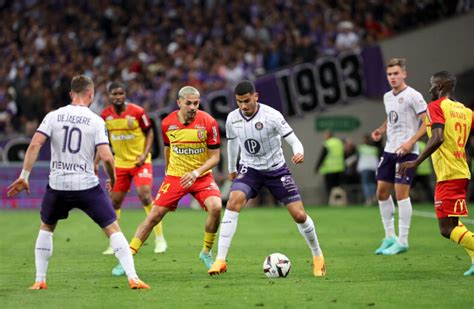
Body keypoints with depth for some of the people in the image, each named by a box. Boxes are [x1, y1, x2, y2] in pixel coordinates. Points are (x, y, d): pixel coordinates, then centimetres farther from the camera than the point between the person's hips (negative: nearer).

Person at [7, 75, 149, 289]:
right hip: (87, 185, -2)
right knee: (113, 229, 5)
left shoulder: (53, 116, 1)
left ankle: (39, 280, 20)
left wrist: (24, 176, -3)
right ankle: (132, 278, -6)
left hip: (57, 185, 2)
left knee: (46, 228, 25)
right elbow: (106, 157, -11)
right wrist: (113, 179, 6)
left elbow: (34, 145, -8)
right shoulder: (95, 121, -4)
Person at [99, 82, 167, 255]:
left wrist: (145, 154, -14)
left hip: (140, 162, -4)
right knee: (114, 201, 3)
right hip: (120, 163, 4)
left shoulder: (137, 112, -13)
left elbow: (149, 132, -2)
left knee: (145, 195, -21)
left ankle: (160, 239, -12)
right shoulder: (105, 115, -2)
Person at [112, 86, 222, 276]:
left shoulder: (208, 122, -14)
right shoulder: (167, 123, -6)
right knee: (154, 216, -6)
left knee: (215, 207, -26)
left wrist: (196, 172, -23)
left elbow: (215, 156, -10)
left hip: (201, 176, -1)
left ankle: (206, 253, -3)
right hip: (175, 176, 1)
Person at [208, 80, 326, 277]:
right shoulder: (232, 119, -8)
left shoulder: (271, 116, -21)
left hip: (276, 169, -2)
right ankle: (220, 260, -25)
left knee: (299, 215, -6)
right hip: (249, 169, 2)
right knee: (233, 202, -26)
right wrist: (231, 169, 25)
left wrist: (299, 153, -44)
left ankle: (317, 256, 22)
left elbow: (294, 141, -21)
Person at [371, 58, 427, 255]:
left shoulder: (413, 96, -10)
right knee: (382, 192, 8)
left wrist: (411, 141, -21)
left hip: (406, 152, -8)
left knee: (401, 193, -9)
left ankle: (402, 241, -4)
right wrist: (381, 130, 10)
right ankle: (390, 237, 18)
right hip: (389, 150, 8)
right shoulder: (387, 97, 13)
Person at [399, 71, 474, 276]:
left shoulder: (436, 107, -7)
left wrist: (416, 162, -20)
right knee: (453, 224, 21)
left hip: (448, 175, -8)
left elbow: (438, 138, -21)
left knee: (447, 230, -8)